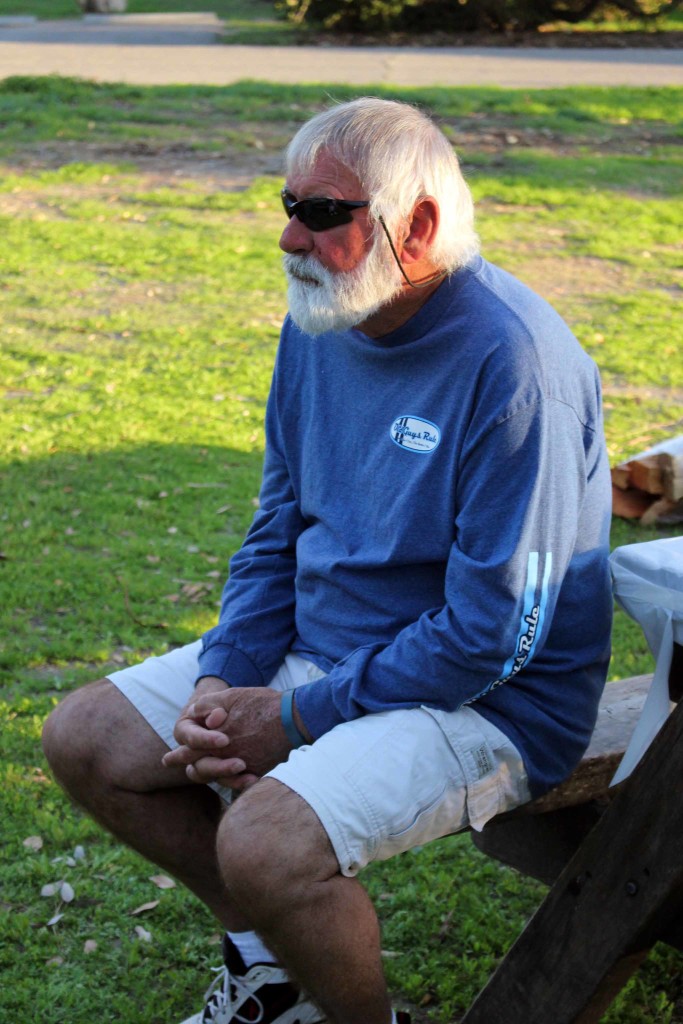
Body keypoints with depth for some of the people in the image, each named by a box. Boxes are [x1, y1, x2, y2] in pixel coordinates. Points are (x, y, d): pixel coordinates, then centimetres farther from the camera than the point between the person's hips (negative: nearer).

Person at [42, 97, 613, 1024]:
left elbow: (491, 634, -23)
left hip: (483, 698, -8)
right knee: (84, 739, 2)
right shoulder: (321, 321, 1)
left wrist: (295, 719, -18)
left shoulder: (513, 363, -24)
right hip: (316, 650, 8)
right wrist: (220, 680, -7)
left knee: (264, 842, -32)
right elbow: (279, 530, 10)